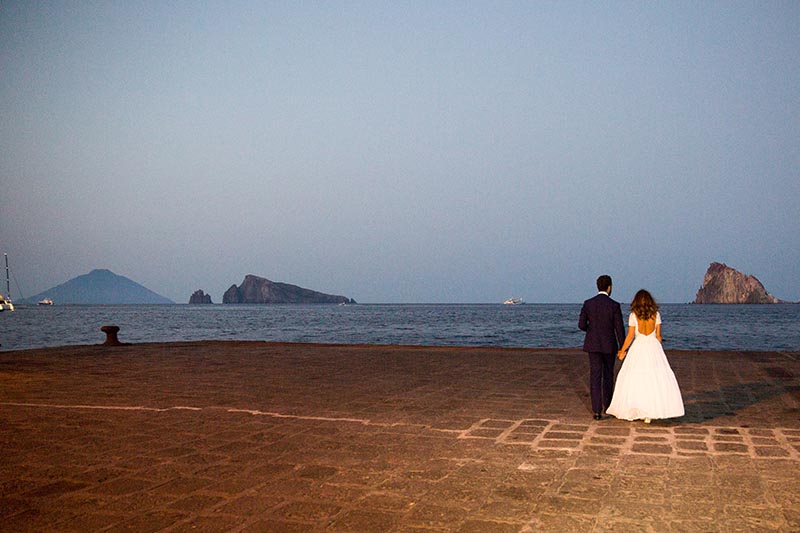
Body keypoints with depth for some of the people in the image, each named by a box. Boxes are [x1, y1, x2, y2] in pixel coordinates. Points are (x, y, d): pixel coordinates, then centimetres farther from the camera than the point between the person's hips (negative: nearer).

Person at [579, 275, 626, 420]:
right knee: (608, 375, 18)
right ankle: (607, 405, 30)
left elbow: (581, 325, -6)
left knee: (595, 377, 1)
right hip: (609, 345, -1)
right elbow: (619, 328, -9)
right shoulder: (614, 305, -9)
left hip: (593, 344, 1)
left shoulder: (588, 303, -4)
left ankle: (597, 410, -5)